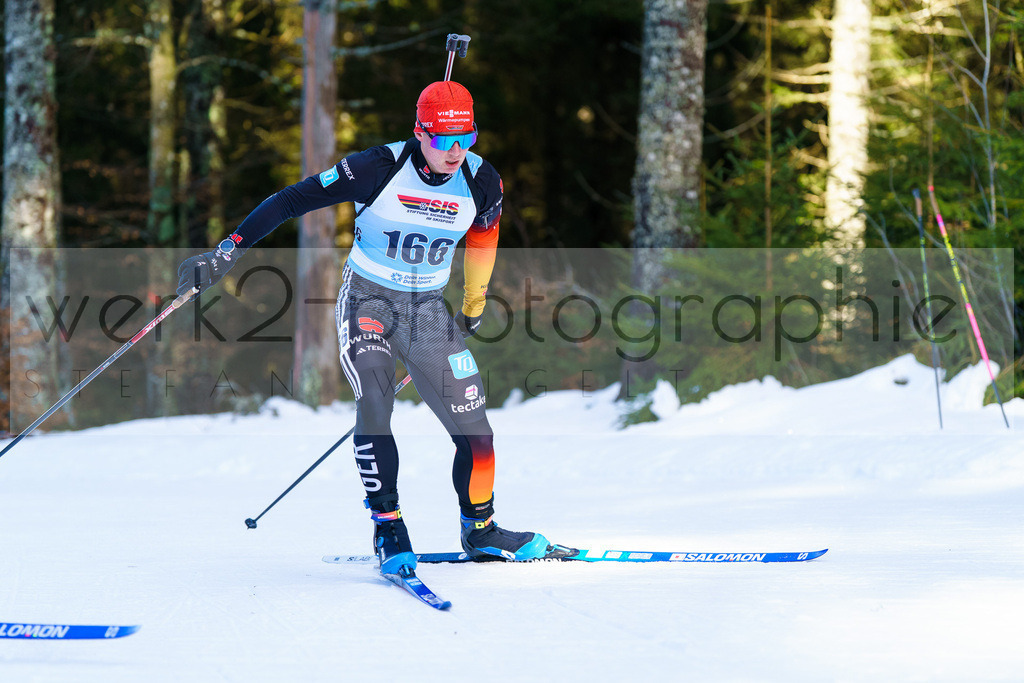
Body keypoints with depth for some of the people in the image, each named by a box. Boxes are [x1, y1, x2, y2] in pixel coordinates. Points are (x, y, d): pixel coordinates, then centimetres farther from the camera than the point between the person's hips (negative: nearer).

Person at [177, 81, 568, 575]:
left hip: (429, 311, 4)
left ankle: (480, 533, 21)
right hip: (366, 301, -3)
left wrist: (474, 304, 25)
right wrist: (228, 251, -24)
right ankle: (387, 528, -15)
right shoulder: (379, 169, -21)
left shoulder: (482, 182, -8)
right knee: (374, 406, -26)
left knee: (475, 430, 0)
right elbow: (293, 200, -18)